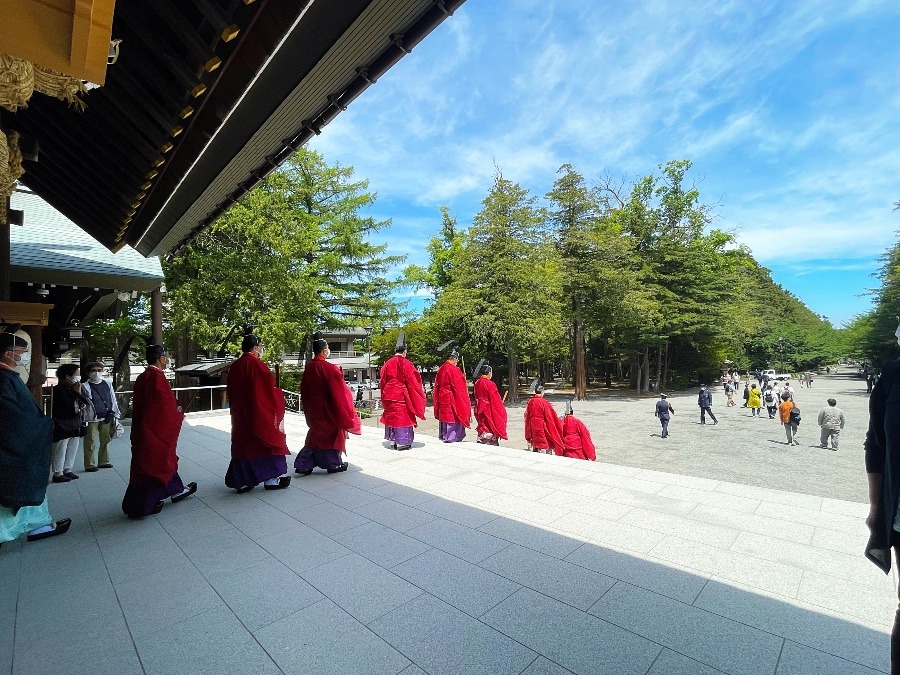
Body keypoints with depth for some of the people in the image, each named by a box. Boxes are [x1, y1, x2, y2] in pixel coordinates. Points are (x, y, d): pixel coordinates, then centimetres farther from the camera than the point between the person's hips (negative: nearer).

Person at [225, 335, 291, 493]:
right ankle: (271, 478, 9)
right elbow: (270, 390, -13)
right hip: (260, 413, -7)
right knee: (267, 441, 4)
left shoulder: (234, 367, 7)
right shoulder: (257, 365, -15)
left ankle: (242, 481, 16)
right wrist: (278, 401, 3)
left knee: (243, 443, 12)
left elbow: (231, 393, 14)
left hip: (240, 416, 7)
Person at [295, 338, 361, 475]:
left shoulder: (308, 367, 1)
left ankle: (303, 465, 14)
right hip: (327, 408, -6)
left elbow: (304, 390, 10)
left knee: (316, 433, 16)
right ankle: (333, 464, 19)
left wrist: (308, 408, 19)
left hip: (313, 409, 7)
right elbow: (339, 389, -17)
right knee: (331, 432, 9)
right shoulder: (328, 368, -21)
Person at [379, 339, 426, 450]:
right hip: (402, 395, -5)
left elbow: (383, 379, 9)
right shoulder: (406, 363, -11)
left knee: (391, 416, 13)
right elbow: (413, 381, -8)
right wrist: (420, 391, 5)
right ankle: (402, 442, 4)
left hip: (389, 394, 5)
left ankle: (392, 441, 20)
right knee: (402, 417, 2)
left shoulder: (388, 363, 3)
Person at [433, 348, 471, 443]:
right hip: (452, 397, -8)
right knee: (453, 416, 1)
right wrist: (465, 384, 1)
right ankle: (451, 436, 4)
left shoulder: (441, 369, 5)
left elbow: (437, 384, 13)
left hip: (442, 397, 8)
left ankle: (443, 435, 23)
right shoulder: (454, 370, -18)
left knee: (444, 414, 16)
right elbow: (459, 386, -16)